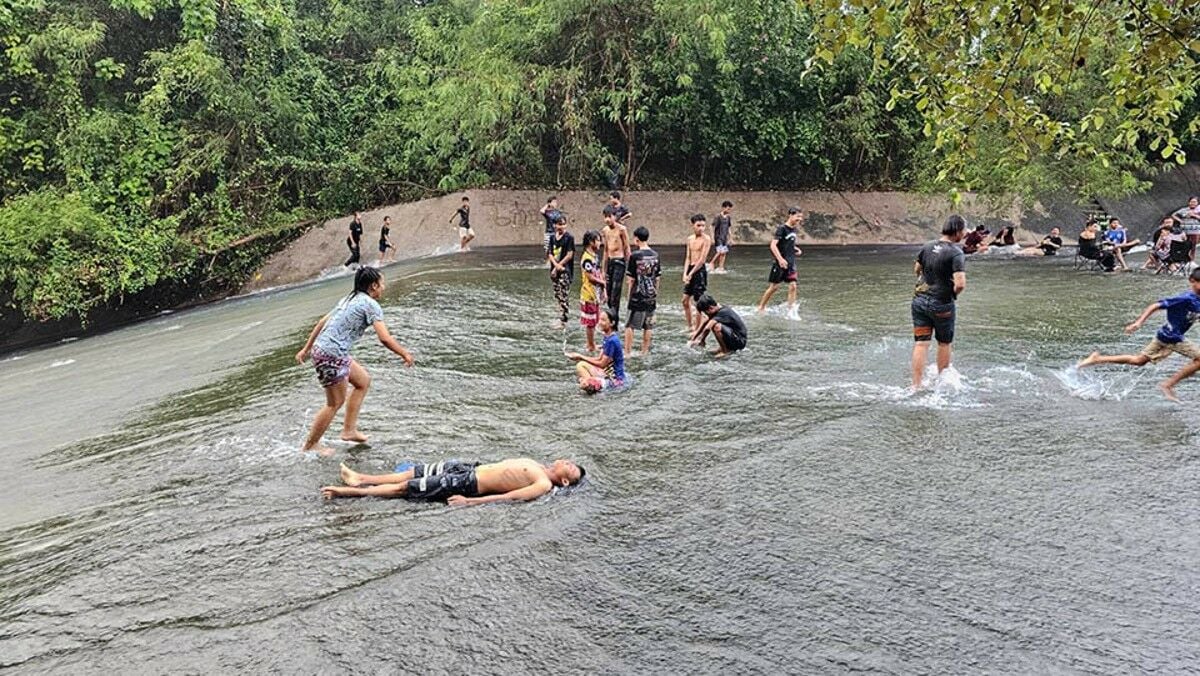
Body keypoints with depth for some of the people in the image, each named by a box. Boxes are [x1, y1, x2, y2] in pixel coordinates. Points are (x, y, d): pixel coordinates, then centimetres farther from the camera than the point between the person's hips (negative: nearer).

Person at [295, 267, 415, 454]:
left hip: (321, 348, 9)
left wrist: (306, 349, 23)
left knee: (363, 380, 20)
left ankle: (349, 430, 24)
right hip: (331, 355, -9)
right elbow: (385, 339, -17)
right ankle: (310, 446, 18)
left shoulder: (349, 299, 16)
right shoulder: (371, 305, -10)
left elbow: (322, 322, 19)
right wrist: (405, 354, -3)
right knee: (336, 402, 5)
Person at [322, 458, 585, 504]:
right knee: (415, 471, 11)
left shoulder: (544, 485, -16)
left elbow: (507, 497, -24)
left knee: (405, 487, -5)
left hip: (470, 483, -8)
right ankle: (361, 479, 21)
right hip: (472, 468, 8)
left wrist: (469, 502, -27)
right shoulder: (537, 466, 12)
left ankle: (350, 492, 2)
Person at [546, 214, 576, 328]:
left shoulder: (569, 237, -7)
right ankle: (562, 317, 21)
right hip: (555, 270, 7)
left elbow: (570, 254, -10)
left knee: (564, 296, -8)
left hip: (565, 270, -7)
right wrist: (555, 265, -11)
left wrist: (559, 265, -10)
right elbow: (550, 253, 6)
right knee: (557, 295, 11)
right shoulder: (552, 238, 10)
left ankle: (563, 321, -6)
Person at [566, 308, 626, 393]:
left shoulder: (612, 341, -21)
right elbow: (600, 359, 11)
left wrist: (581, 357, -8)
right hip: (609, 373, 10)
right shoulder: (607, 337, 9)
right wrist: (580, 357, 0)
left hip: (615, 379, -10)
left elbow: (602, 364, -16)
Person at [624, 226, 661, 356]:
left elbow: (631, 279, -9)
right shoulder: (655, 255, 3)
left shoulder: (635, 256, -12)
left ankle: (628, 351, 4)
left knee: (630, 325, 3)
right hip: (651, 296, 5)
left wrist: (629, 295, 4)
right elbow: (657, 278, 8)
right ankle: (645, 351, 17)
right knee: (648, 326, 10)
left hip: (637, 296, -5)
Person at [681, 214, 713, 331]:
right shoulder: (690, 239, 10)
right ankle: (690, 326, 25)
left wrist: (691, 274, -16)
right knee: (685, 300, 13)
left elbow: (702, 259, -16)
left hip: (700, 270, -7)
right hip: (690, 269, 7)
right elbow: (688, 257, 9)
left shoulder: (706, 239, -11)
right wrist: (685, 273, -4)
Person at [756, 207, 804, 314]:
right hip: (780, 263, -6)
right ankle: (761, 307, 15)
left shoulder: (795, 230, 10)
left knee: (792, 286, -3)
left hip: (791, 263, 7)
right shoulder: (782, 229, -13)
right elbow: (773, 245, -21)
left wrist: (796, 249, 8)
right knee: (774, 286, 0)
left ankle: (791, 311, 1)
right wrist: (780, 259, -30)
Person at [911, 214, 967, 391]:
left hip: (919, 300, 5)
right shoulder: (956, 253, -16)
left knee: (920, 344, 4)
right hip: (941, 304, -4)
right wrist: (953, 294, -5)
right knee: (945, 343, 16)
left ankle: (916, 386, 1)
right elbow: (960, 284, -25)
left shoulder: (927, 247, 3)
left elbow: (916, 269, 19)